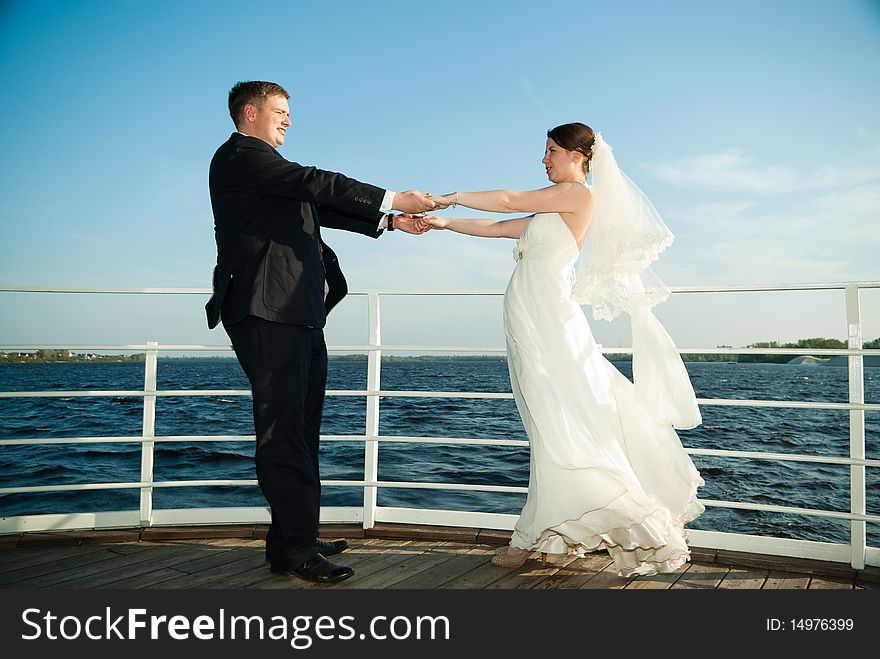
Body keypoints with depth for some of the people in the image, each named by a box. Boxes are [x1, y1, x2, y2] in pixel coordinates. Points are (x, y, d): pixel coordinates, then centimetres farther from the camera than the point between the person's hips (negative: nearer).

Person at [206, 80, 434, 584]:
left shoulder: (268, 168, 28)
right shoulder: (239, 155, -2)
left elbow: (320, 207, 25)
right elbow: (316, 182, -12)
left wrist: (389, 221, 18)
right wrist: (392, 198, -10)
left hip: (298, 316, 10)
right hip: (268, 313, -10)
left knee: (299, 429, 10)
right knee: (285, 429, -10)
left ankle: (294, 538, 17)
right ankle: (296, 548, -7)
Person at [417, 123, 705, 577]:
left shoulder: (579, 193, -3)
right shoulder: (554, 210, 22)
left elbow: (510, 201, -5)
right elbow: (499, 228, 21)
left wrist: (451, 198, 3)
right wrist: (444, 223, 17)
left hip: (547, 320, -9)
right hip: (530, 321, 9)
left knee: (558, 424, -4)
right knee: (551, 425, 8)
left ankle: (533, 537, 0)